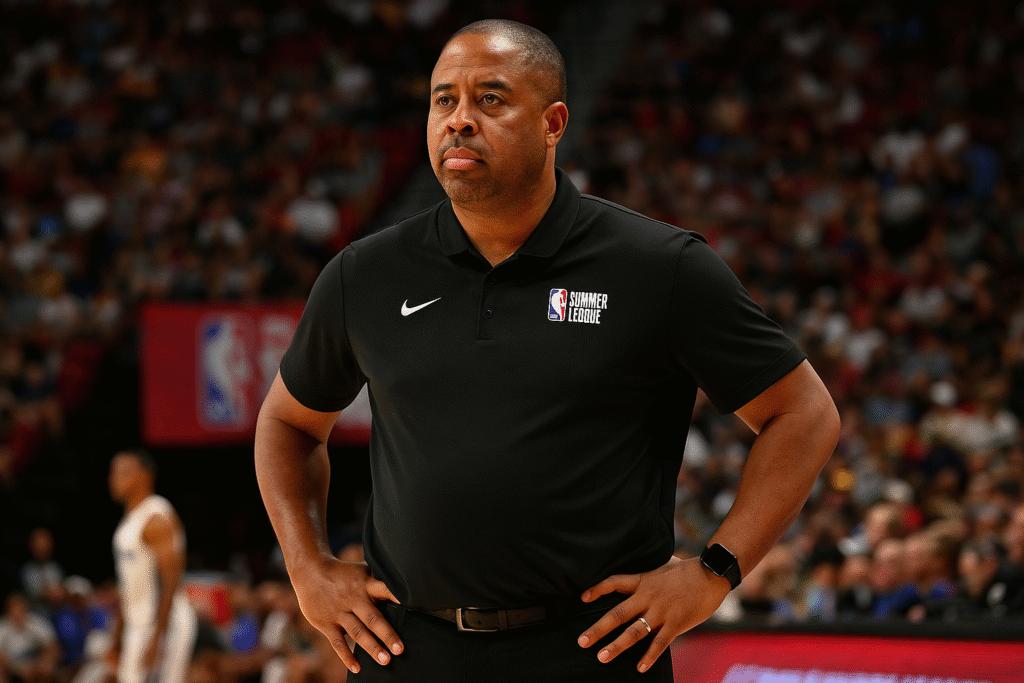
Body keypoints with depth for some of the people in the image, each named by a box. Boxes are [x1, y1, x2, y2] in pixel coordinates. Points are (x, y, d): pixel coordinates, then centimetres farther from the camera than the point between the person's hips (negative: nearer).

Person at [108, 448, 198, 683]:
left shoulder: (158, 519, -14)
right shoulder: (130, 519, 16)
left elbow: (170, 584, -20)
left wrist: (157, 638, -25)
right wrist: (117, 638, 21)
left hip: (165, 623, -10)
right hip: (138, 624, 10)